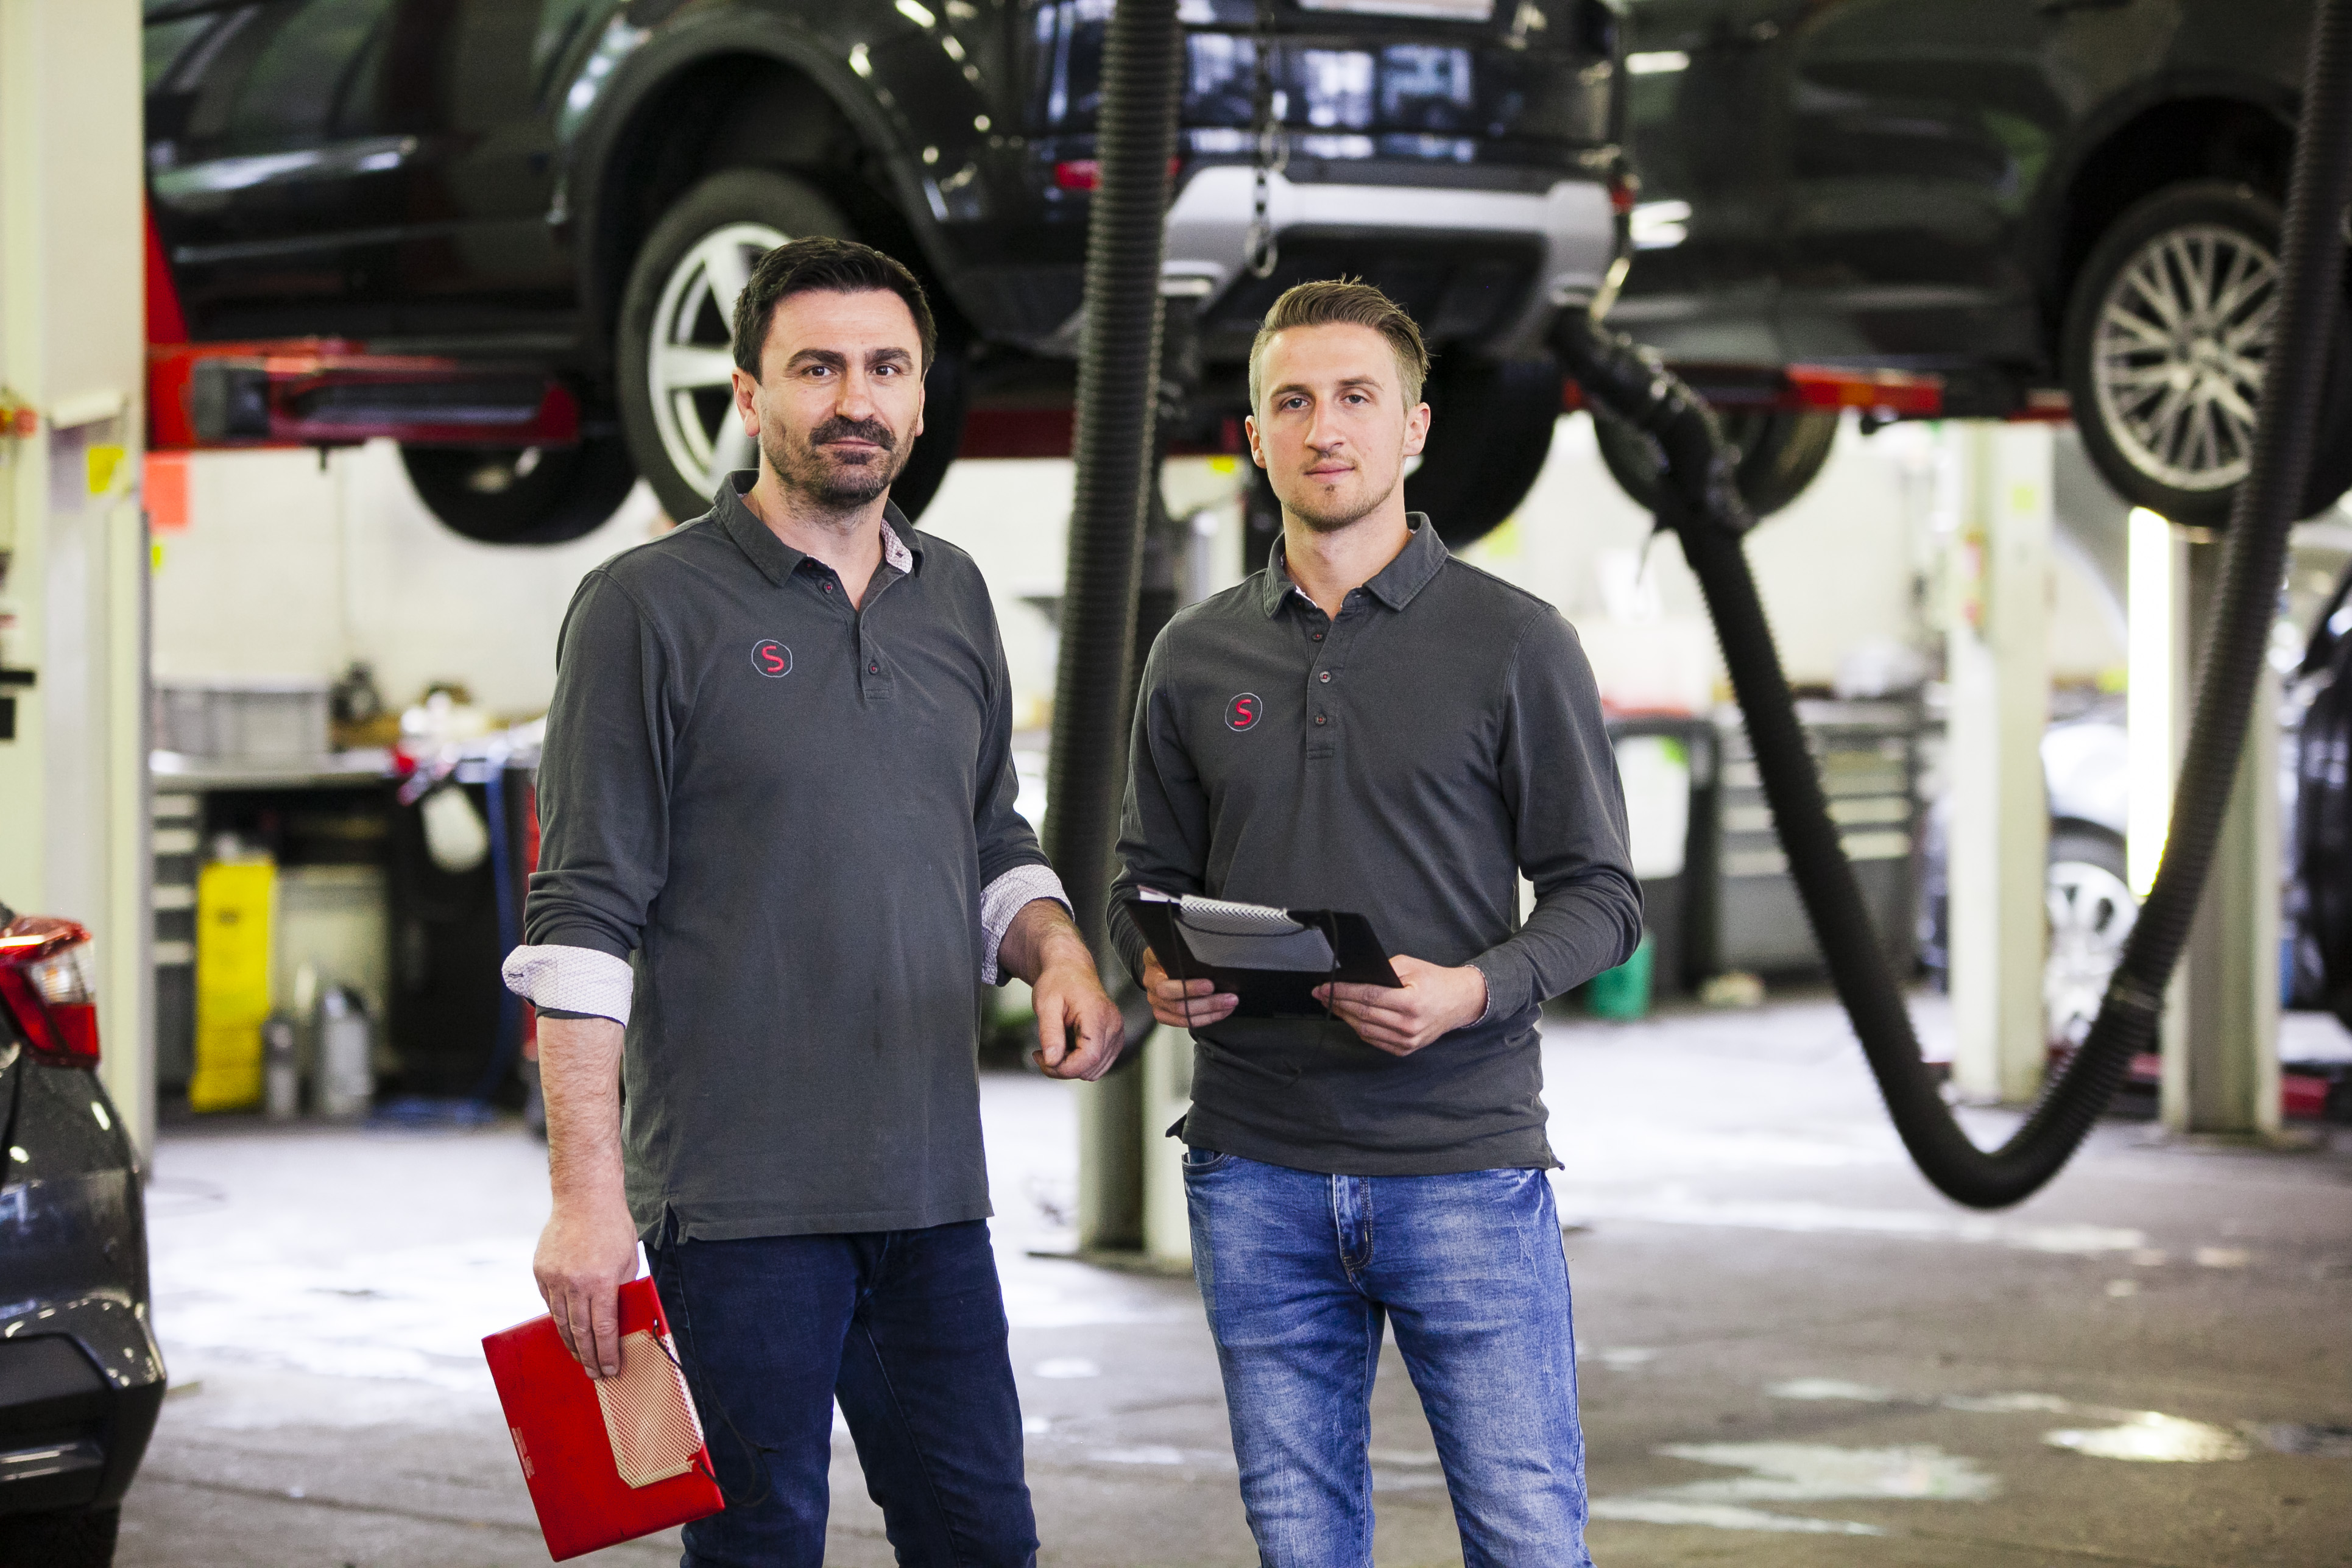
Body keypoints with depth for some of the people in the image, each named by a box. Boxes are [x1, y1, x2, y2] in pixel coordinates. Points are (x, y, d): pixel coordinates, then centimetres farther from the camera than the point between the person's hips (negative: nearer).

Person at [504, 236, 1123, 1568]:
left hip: (932, 1189, 6)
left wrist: (1057, 949, 2)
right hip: (736, 1195, -6)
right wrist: (585, 1195, -15)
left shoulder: (955, 598, 14)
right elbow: (583, 919, -9)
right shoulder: (652, 607, -5)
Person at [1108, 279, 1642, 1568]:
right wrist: (1160, 971, -6)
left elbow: (1598, 895, 0)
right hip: (1254, 1170, 3)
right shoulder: (1198, 655, 10)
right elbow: (1148, 879, 17)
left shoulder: (1514, 643, 0)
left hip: (1466, 1159, -3)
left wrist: (1472, 991, -18)